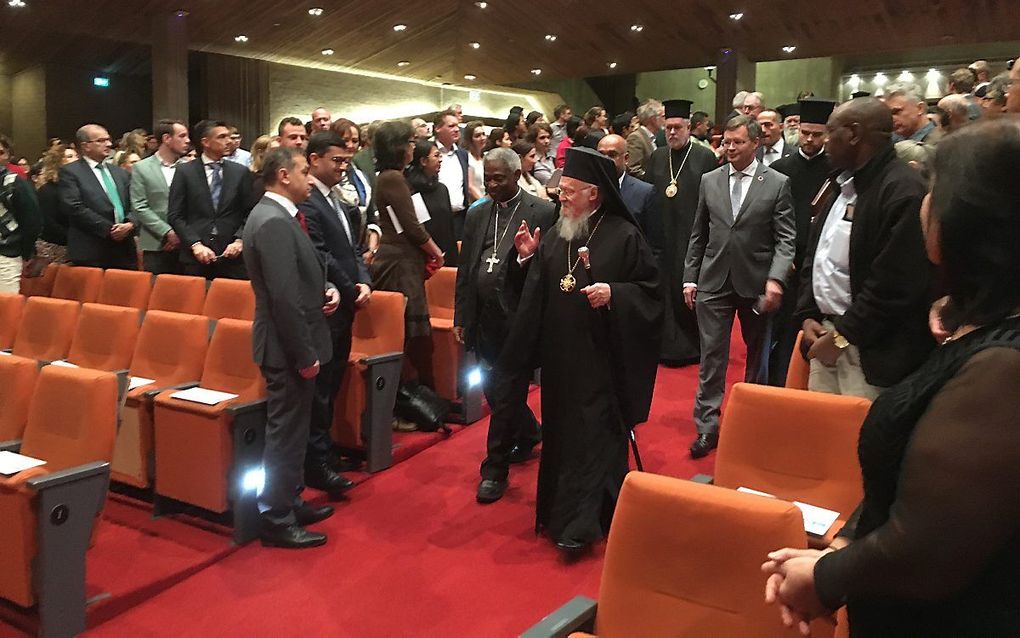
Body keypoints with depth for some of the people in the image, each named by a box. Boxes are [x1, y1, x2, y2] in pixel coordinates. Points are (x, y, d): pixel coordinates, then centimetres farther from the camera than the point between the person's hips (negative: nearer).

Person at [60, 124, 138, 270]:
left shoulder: (121, 173, 20)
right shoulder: (70, 172, 2)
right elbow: (75, 208, -9)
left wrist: (130, 224, -7)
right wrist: (109, 229, -13)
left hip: (125, 254, 5)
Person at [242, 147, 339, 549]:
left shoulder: (277, 215, 11)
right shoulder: (274, 222, -22)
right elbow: (284, 296, -26)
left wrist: (325, 288, 0)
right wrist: (305, 354, -22)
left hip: (292, 343, 10)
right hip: (288, 347, -10)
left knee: (291, 430, 20)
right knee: (286, 433, 0)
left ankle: (289, 503, 34)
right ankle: (276, 521, 13)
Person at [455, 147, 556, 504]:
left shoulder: (542, 213, -5)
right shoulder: (478, 216, 12)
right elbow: (465, 270, 13)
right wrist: (460, 317, 10)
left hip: (519, 318, -6)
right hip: (484, 320, 6)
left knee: (507, 394, -1)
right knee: (495, 390, 16)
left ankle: (495, 470, 12)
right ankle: (528, 435, 43)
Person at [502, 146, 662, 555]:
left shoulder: (623, 235, -9)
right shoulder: (553, 235, 7)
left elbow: (650, 289, -6)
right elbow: (535, 293, 12)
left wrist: (614, 294, -22)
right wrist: (527, 258, -5)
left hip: (600, 357, -6)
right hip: (559, 356, 6)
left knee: (594, 434, -2)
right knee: (562, 432, 14)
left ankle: (581, 521, 6)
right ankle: (564, 510, 30)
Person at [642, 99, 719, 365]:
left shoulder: (706, 158, -3)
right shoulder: (656, 157, 10)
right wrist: (646, 233, 5)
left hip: (692, 238, -4)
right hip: (661, 238, 4)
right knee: (665, 292, 9)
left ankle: (693, 347, 16)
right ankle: (668, 346, 21)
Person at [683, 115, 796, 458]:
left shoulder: (777, 184, -2)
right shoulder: (709, 181, 6)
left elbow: (786, 238, -6)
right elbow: (698, 235, 10)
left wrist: (776, 278, -19)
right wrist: (690, 277, 6)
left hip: (756, 283, -1)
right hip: (714, 281, 1)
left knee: (757, 355, 14)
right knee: (712, 356, 2)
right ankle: (707, 427, 9)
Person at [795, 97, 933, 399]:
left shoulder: (904, 191, -15)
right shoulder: (841, 185, 14)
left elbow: (895, 283, -20)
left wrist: (843, 335, -15)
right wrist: (807, 315, 8)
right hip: (826, 334, 8)